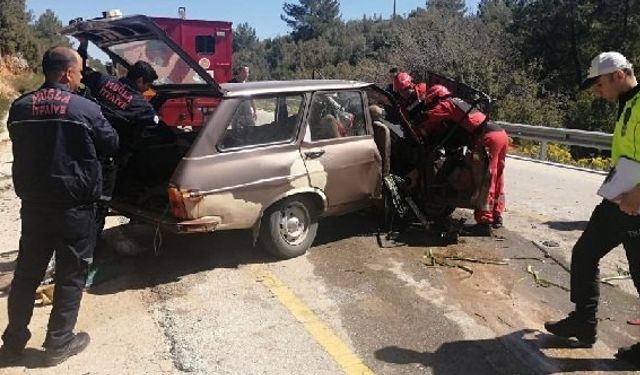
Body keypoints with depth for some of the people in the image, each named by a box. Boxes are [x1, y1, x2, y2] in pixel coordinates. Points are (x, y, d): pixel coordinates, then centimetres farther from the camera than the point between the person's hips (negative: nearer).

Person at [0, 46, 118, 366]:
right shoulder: (85, 109, -15)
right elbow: (111, 144, -1)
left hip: (33, 205, 5)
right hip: (75, 208, -5)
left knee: (26, 272, 16)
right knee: (71, 275, 8)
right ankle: (58, 343, 16)